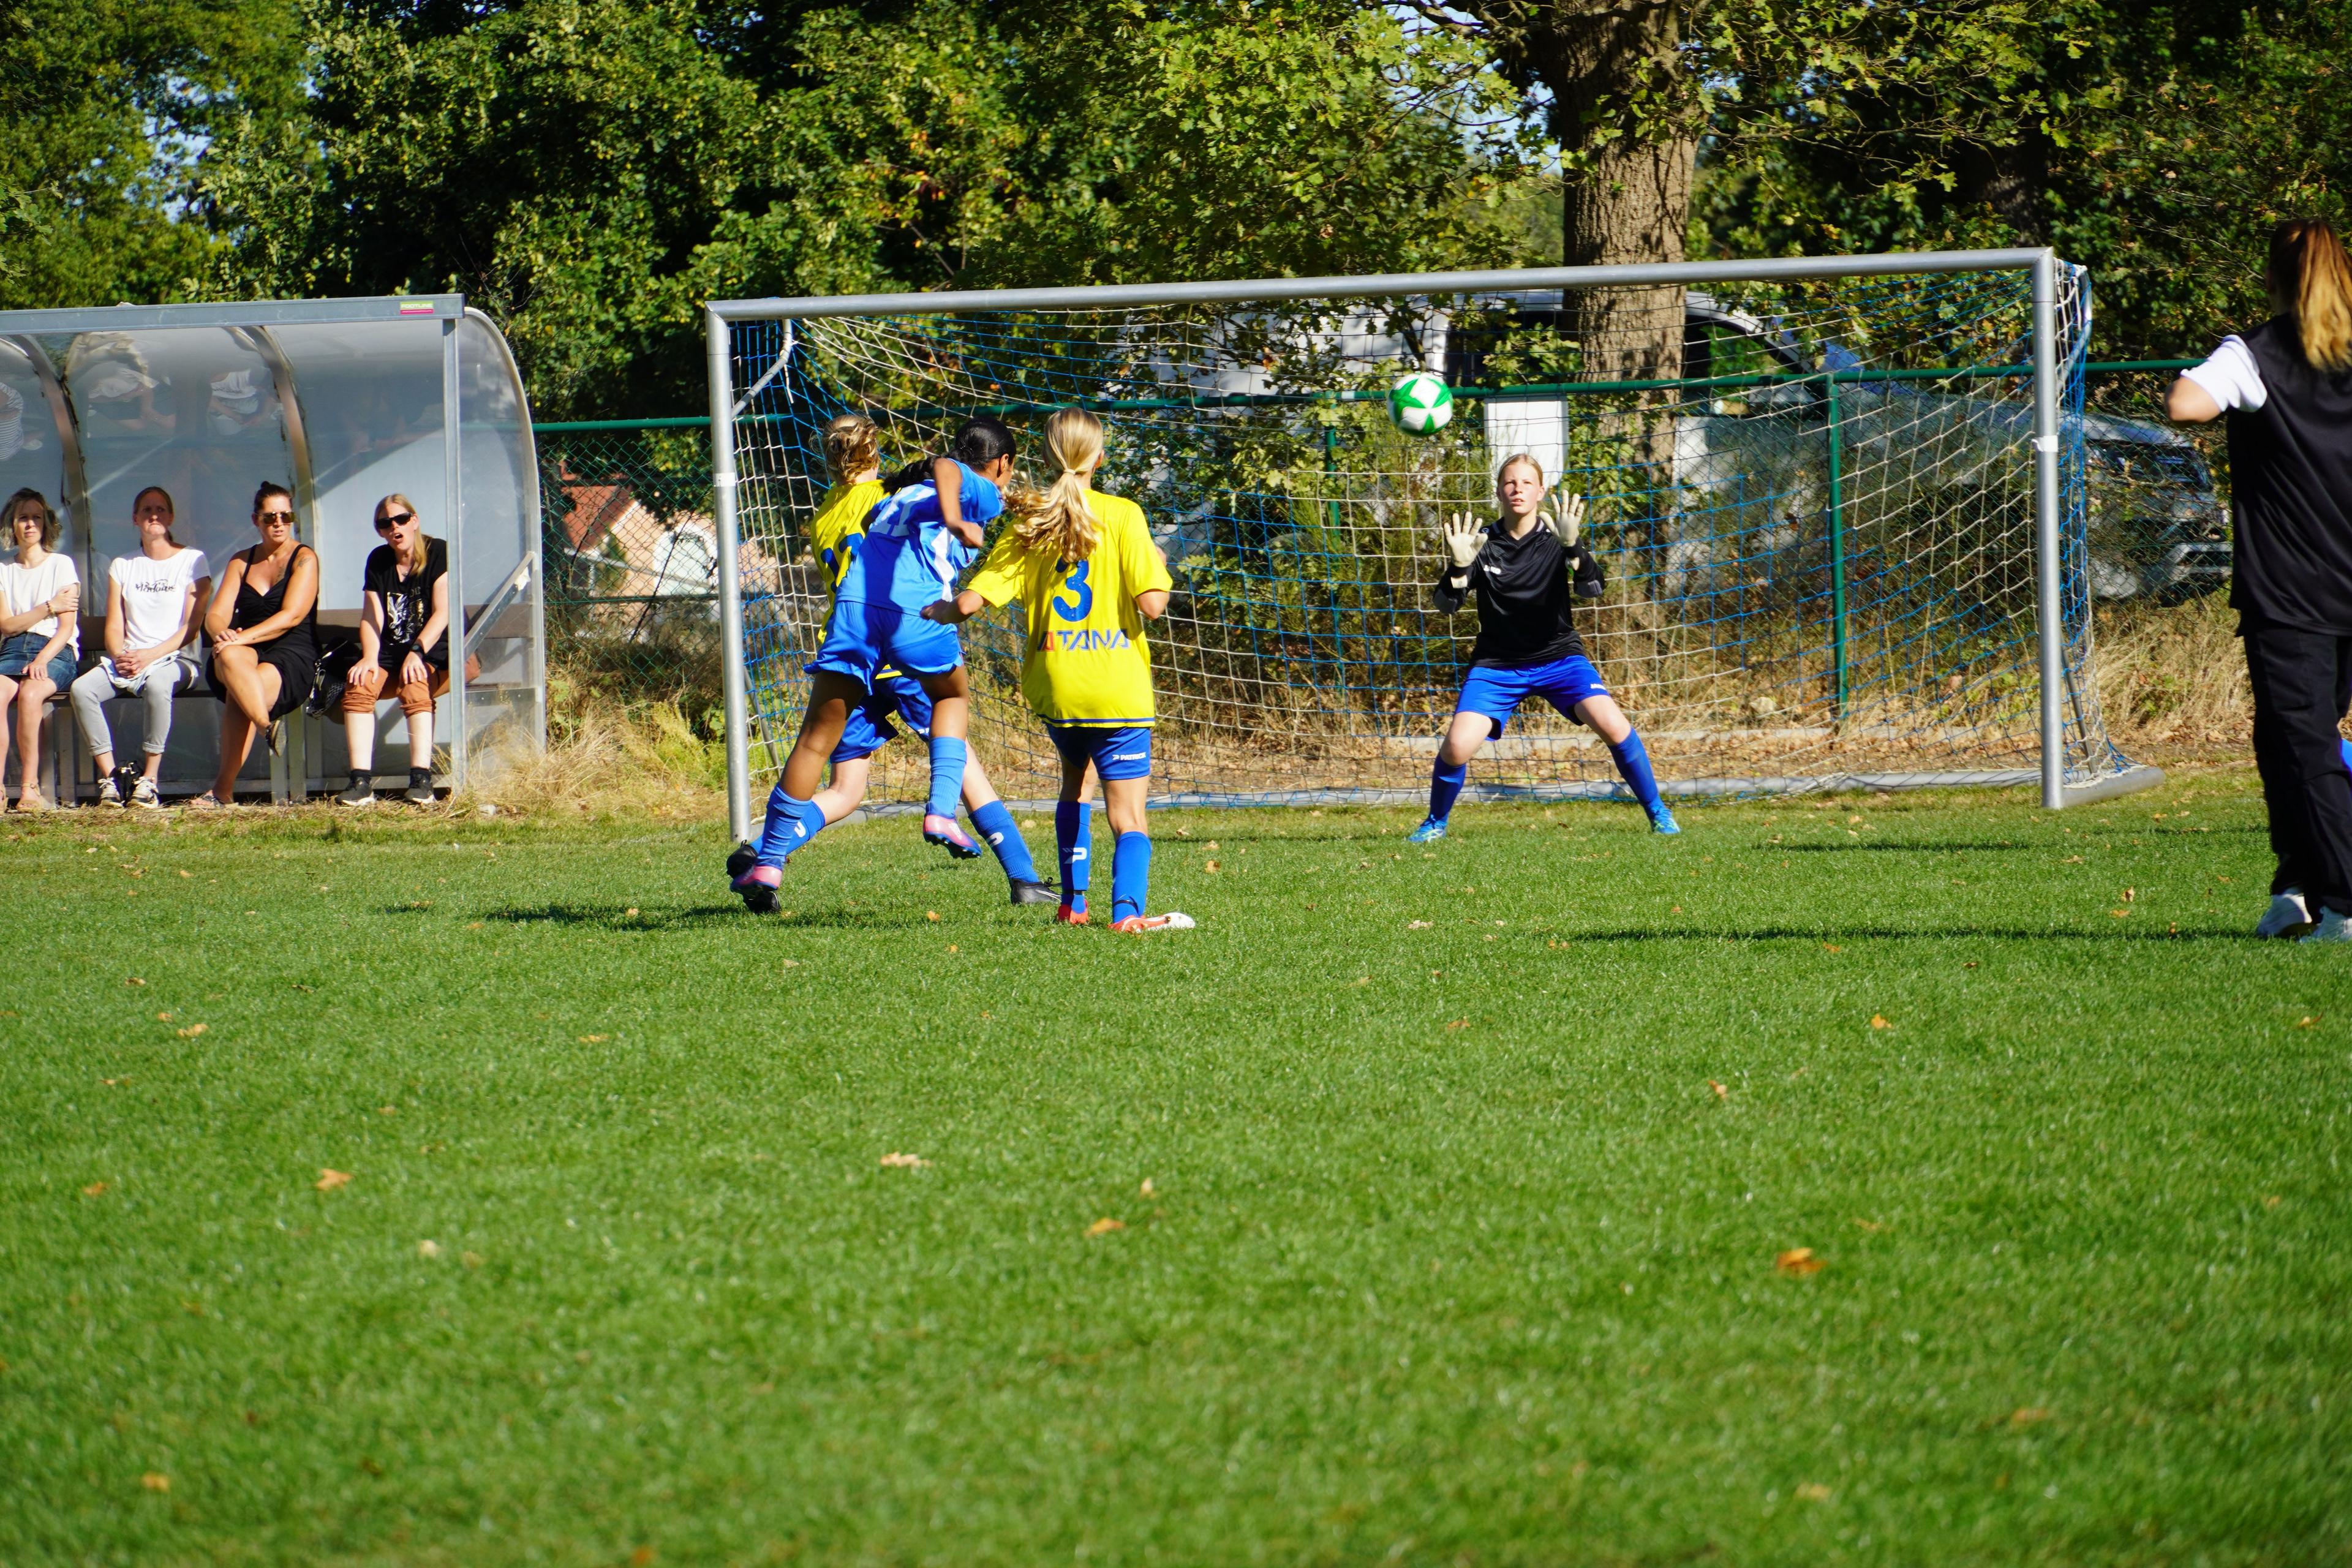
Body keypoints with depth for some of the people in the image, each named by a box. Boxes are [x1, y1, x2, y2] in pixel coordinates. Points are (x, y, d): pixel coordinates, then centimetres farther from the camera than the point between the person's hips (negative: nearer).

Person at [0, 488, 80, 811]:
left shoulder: (61, 565, 10)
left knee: (29, 692, -36)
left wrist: (42, 661, -15)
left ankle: (29, 789, -35)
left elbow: (66, 627, 1)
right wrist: (49, 607, -2)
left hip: (56, 651, -2)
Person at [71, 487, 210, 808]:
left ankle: (149, 780, -34)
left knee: (157, 685, -40)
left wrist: (150, 656, -15)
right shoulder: (122, 566, 17)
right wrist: (119, 656, -11)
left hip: (175, 659, -4)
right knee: (82, 689, -27)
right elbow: (114, 626, 12)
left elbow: (190, 627, -3)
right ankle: (110, 777, -25)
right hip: (127, 660, 4)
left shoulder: (192, 561, 5)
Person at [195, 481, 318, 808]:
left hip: (292, 657, -4)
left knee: (238, 696, -35)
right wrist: (223, 636, -18)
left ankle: (224, 790, -31)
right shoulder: (241, 562, 19)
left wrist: (244, 638, -21)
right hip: (247, 653, 4)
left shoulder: (304, 558, 5)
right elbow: (216, 615, 8)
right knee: (230, 658, -37)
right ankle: (269, 729, -41)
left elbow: (291, 616, -9)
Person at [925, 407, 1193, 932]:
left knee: (1076, 778, 29)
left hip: (1051, 686, 3)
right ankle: (1128, 909, -26)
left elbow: (969, 603, -4)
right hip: (1117, 687, -3)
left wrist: (937, 611, 18)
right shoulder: (1121, 515, -6)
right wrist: (1158, 566, 9)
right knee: (1127, 812, -3)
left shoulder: (1028, 524, 2)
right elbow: (1151, 604, -12)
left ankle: (1072, 903, 25)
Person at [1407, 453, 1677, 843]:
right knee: (1456, 747, -18)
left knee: (1614, 725, -23)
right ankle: (1436, 823, 11)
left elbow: (1592, 589, -21)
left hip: (1558, 656, -1)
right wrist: (1459, 566, -28)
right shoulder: (1484, 544, -3)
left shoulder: (1554, 539, -6)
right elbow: (1448, 604, -8)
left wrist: (1572, 548, -38)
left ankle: (1658, 814, -4)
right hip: (1497, 665, 1)